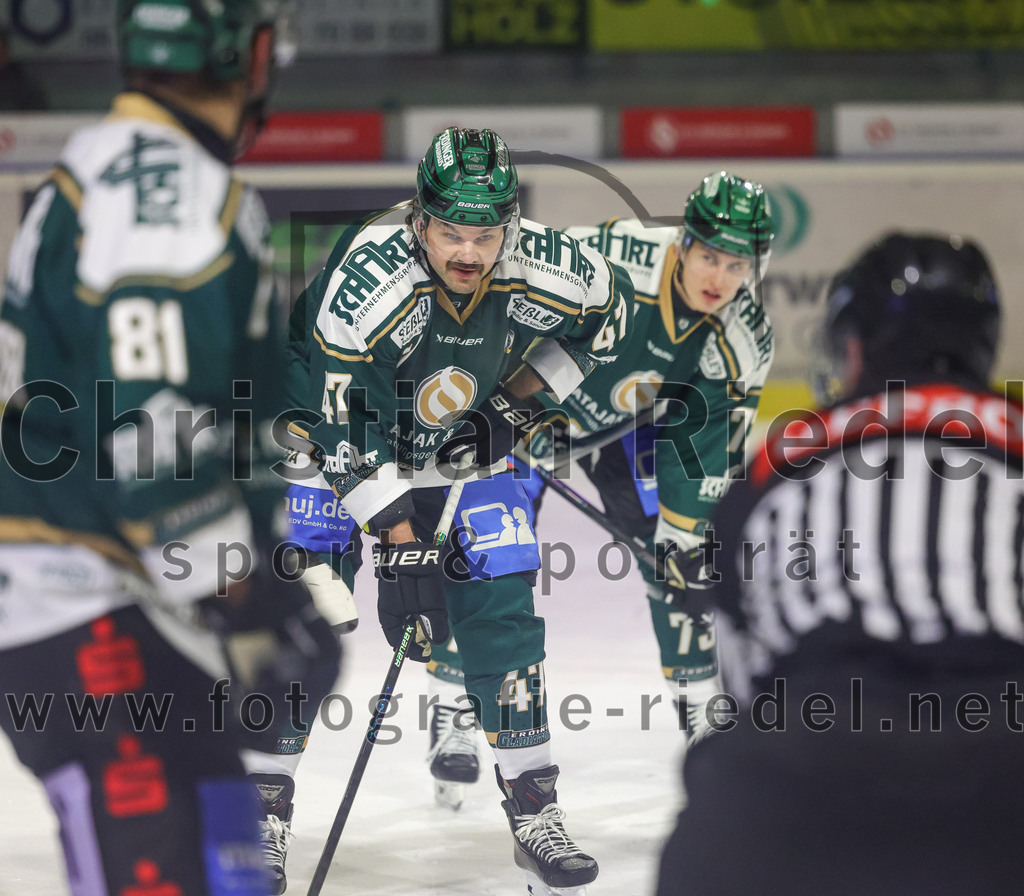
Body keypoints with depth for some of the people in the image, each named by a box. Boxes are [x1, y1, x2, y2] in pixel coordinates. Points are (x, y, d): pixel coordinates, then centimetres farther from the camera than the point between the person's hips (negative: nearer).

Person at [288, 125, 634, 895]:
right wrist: (399, 542, -29)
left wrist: (521, 398, -6)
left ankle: (533, 811, 3)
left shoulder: (541, 272, -23)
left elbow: (611, 308, 1)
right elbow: (340, 429, -29)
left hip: (471, 451, 3)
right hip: (361, 446, -3)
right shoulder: (366, 283, -34)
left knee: (501, 612, -4)